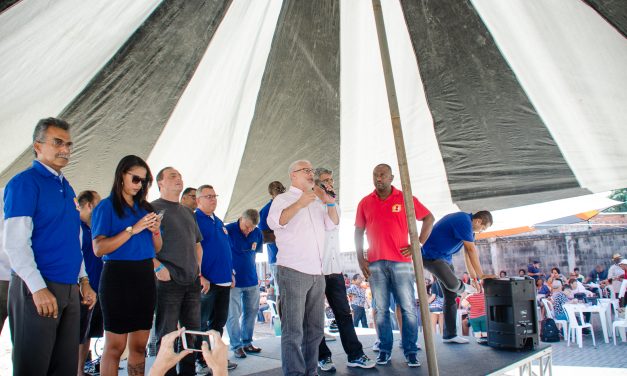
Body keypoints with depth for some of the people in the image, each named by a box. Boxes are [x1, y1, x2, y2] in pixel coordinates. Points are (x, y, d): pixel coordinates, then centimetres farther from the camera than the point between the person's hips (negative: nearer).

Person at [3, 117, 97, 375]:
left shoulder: (66, 187, 15)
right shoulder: (24, 182, -7)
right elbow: (14, 242, -15)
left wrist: (83, 280, 14)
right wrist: (39, 288, -20)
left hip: (70, 289, 7)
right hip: (37, 288, -7)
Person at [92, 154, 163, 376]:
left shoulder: (145, 208, 13)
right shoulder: (107, 206, -2)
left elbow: (157, 249, 16)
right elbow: (98, 249, -13)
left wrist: (155, 231, -4)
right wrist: (133, 229, -17)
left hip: (145, 277, 5)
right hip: (118, 276, -5)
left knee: (139, 344, 10)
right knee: (115, 346, 0)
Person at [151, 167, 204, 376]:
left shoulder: (188, 212, 19)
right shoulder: (152, 208, -2)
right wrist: (157, 266, -18)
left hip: (192, 281, 7)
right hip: (168, 281, -7)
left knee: (193, 332, 12)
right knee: (167, 335, -1)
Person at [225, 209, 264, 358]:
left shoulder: (258, 233, 1)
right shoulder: (228, 230, -13)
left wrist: (247, 265, 10)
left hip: (251, 279, 5)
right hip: (233, 280, -5)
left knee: (251, 311, 12)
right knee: (233, 315, 1)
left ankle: (247, 343, 26)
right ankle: (236, 346, 14)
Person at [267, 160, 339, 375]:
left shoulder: (316, 202, 23)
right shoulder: (283, 199, 0)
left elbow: (332, 224, 19)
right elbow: (274, 222, -18)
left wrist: (330, 203, 1)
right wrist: (298, 204, -30)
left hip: (317, 274, 7)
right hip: (293, 272, -7)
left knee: (315, 329, 12)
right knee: (293, 330, -7)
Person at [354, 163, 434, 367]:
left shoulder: (405, 198, 3)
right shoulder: (365, 203, 9)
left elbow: (429, 218, 9)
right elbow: (358, 232, 13)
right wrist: (360, 260, 5)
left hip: (401, 261, -1)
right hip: (375, 264, 2)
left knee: (408, 308, 0)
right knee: (381, 309, 5)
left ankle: (410, 351, 12)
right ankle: (384, 350, 16)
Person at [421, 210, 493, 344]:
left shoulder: (467, 223, 13)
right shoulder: (464, 222, -19)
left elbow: (468, 251, 14)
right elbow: (471, 250, -19)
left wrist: (473, 276, 13)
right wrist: (480, 275, -13)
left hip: (445, 258, 11)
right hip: (431, 256, -11)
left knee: (451, 296, 7)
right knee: (453, 284, -31)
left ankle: (450, 335, 13)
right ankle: (461, 289, 7)